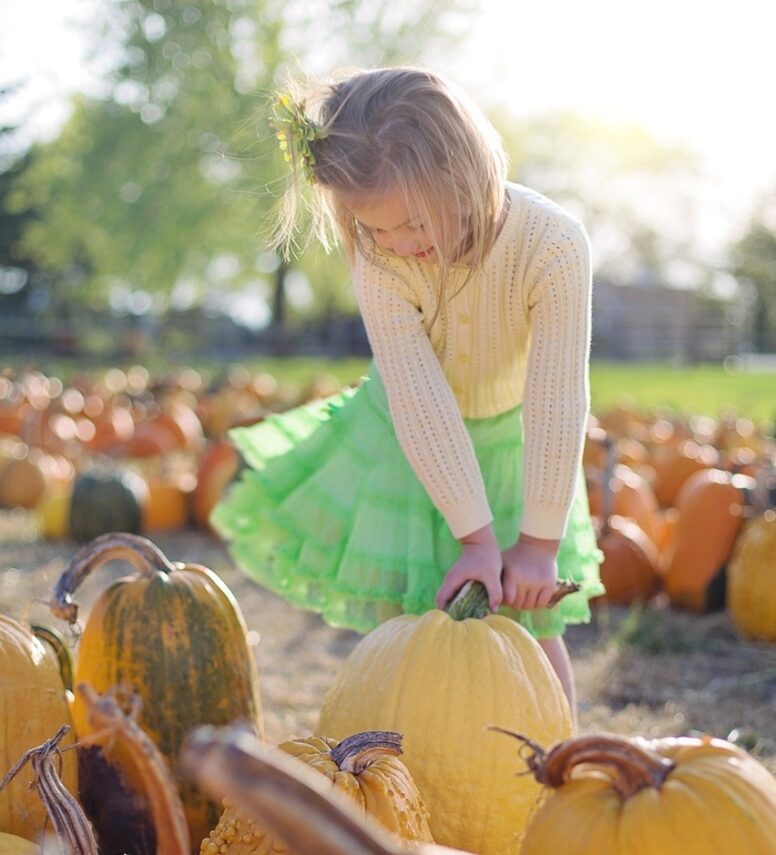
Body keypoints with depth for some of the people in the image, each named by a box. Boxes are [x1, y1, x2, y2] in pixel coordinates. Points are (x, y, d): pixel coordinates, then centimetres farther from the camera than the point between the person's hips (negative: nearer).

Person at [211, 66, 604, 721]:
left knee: (535, 635, 3)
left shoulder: (552, 246, -32)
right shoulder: (378, 258, -27)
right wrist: (477, 538, -30)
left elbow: (557, 405, -30)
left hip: (507, 443, 0)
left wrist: (539, 544, -27)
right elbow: (420, 402, -29)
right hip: (407, 443, 1)